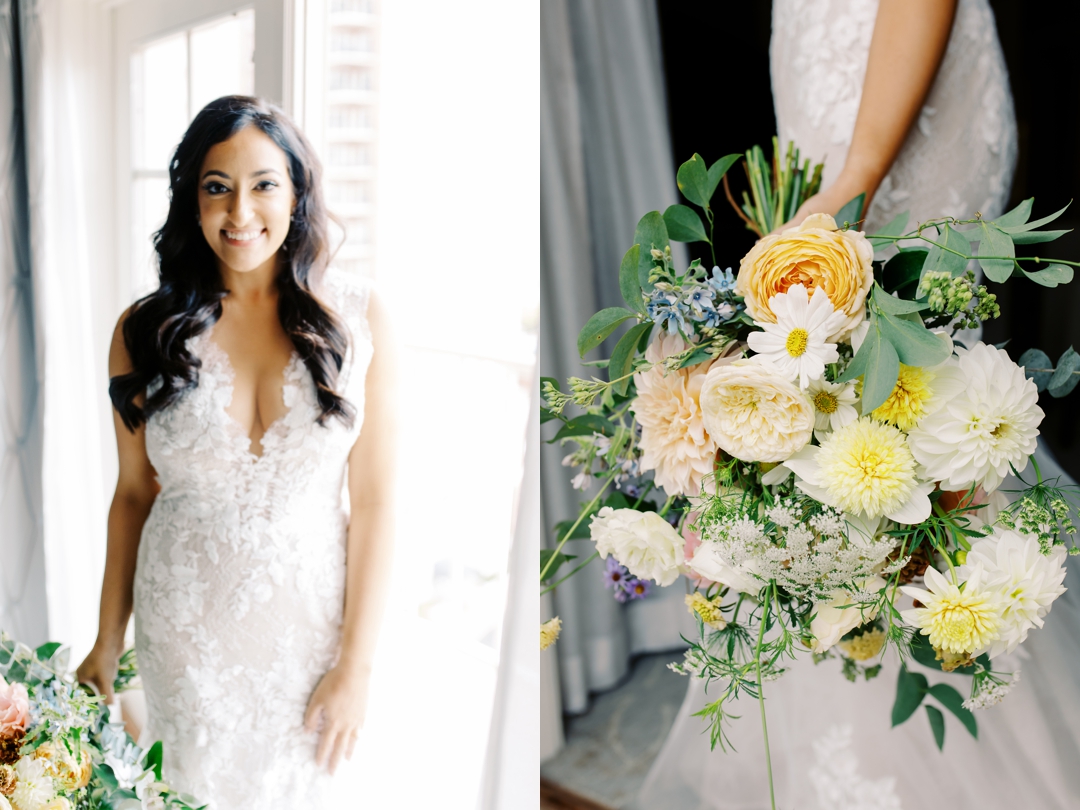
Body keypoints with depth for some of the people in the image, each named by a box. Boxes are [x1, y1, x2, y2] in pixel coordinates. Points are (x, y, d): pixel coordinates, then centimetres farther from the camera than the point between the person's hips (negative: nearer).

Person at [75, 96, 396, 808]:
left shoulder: (357, 315, -10)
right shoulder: (147, 329, -6)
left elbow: (374, 498, -9)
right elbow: (133, 493, 2)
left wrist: (357, 663, -9)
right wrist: (107, 642, 6)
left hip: (312, 612, 0)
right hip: (186, 622, 1)